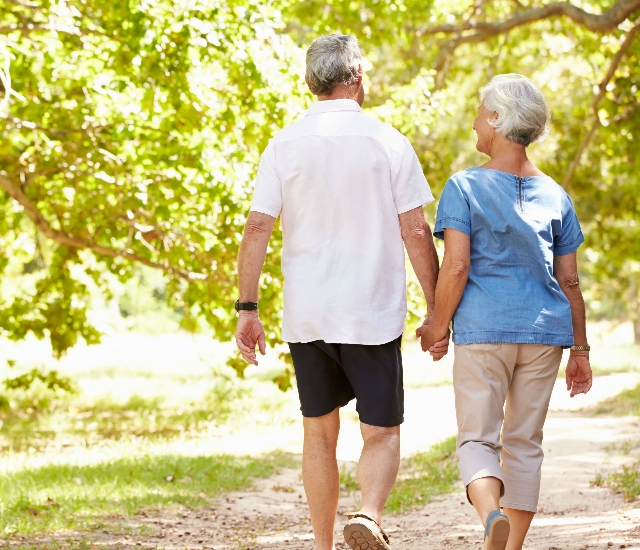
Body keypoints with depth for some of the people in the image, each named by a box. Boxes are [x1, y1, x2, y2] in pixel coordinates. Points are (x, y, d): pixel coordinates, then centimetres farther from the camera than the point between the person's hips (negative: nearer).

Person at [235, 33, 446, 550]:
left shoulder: (284, 145, 2)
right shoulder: (387, 142, -3)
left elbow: (257, 228, -3)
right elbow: (416, 232, -5)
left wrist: (248, 308, 1)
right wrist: (438, 312, 1)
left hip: (306, 316, 2)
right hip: (373, 315, -2)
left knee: (319, 433, 15)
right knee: (382, 434, 5)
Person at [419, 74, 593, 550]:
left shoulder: (465, 187, -4)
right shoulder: (555, 195, 8)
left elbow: (456, 267, -12)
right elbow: (569, 281, 8)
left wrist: (438, 326, 2)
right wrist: (580, 350, 14)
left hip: (482, 329, -3)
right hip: (545, 330, 4)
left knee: (478, 439, 1)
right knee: (525, 441, 12)